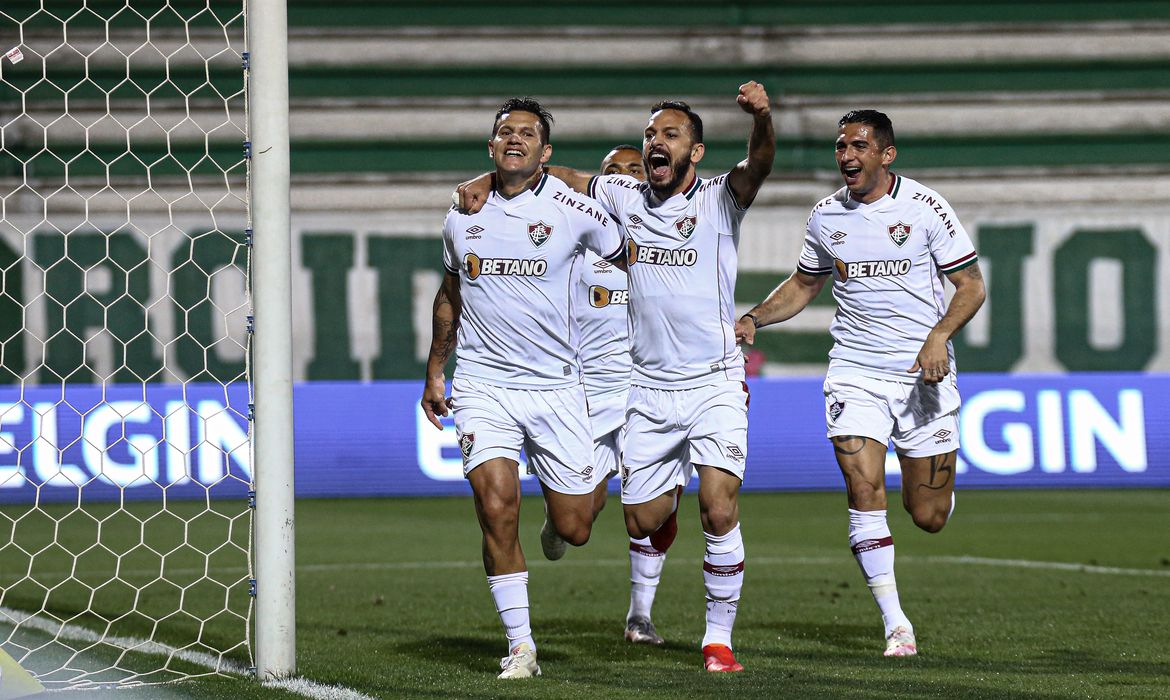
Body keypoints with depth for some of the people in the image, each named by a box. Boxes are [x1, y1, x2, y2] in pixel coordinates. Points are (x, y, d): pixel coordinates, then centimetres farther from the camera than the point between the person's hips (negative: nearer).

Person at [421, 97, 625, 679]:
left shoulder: (574, 211, -5)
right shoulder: (463, 214, 5)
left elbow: (626, 257, 12)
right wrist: (435, 372, 24)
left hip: (554, 385, -1)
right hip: (482, 385, 1)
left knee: (573, 529, 1)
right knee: (496, 508, -17)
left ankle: (576, 490, 40)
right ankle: (520, 645, -7)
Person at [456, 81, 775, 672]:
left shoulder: (719, 199, -5)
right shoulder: (625, 197, 6)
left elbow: (759, 164, -23)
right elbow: (557, 176, 14)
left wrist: (762, 117, -45)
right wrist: (486, 181, -2)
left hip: (714, 384, -4)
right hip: (647, 389, 4)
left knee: (720, 513, -19)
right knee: (642, 522, 9)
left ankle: (719, 639, -5)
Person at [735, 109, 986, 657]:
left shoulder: (925, 208, -6)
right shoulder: (826, 216, 5)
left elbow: (971, 286, -4)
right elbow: (804, 284, 22)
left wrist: (940, 335, -20)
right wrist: (753, 319, 6)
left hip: (923, 373, -2)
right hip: (855, 369, 2)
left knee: (929, 516, 1)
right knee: (864, 489, -17)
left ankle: (929, 482, 41)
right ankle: (895, 623, -9)